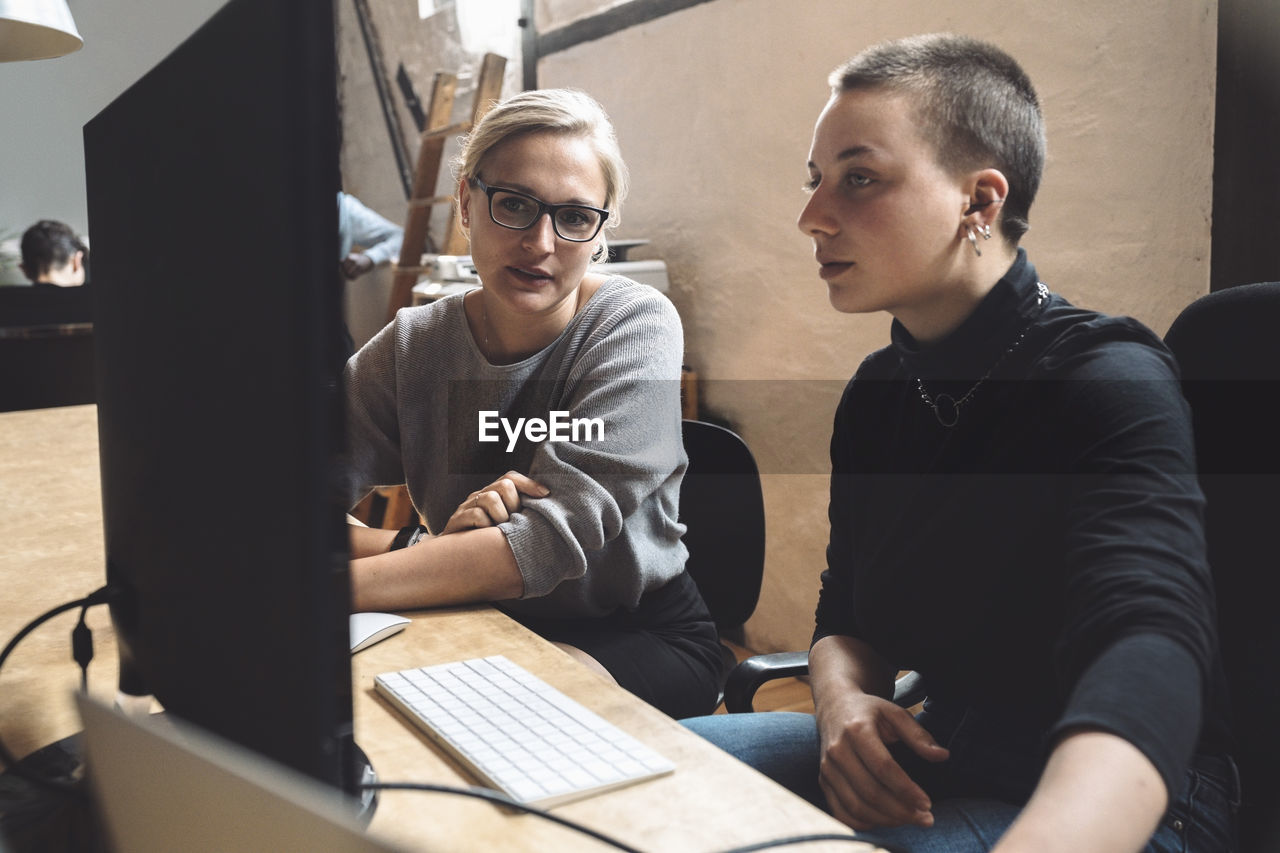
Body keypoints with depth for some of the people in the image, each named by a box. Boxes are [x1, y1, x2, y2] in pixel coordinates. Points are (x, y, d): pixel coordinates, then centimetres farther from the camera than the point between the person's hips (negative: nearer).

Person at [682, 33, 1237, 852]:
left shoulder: (1109, 384, -19)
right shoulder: (880, 390, 4)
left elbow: (1145, 663, -36)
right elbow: (847, 616, 11)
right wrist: (843, 700, -13)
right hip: (929, 757, 7)